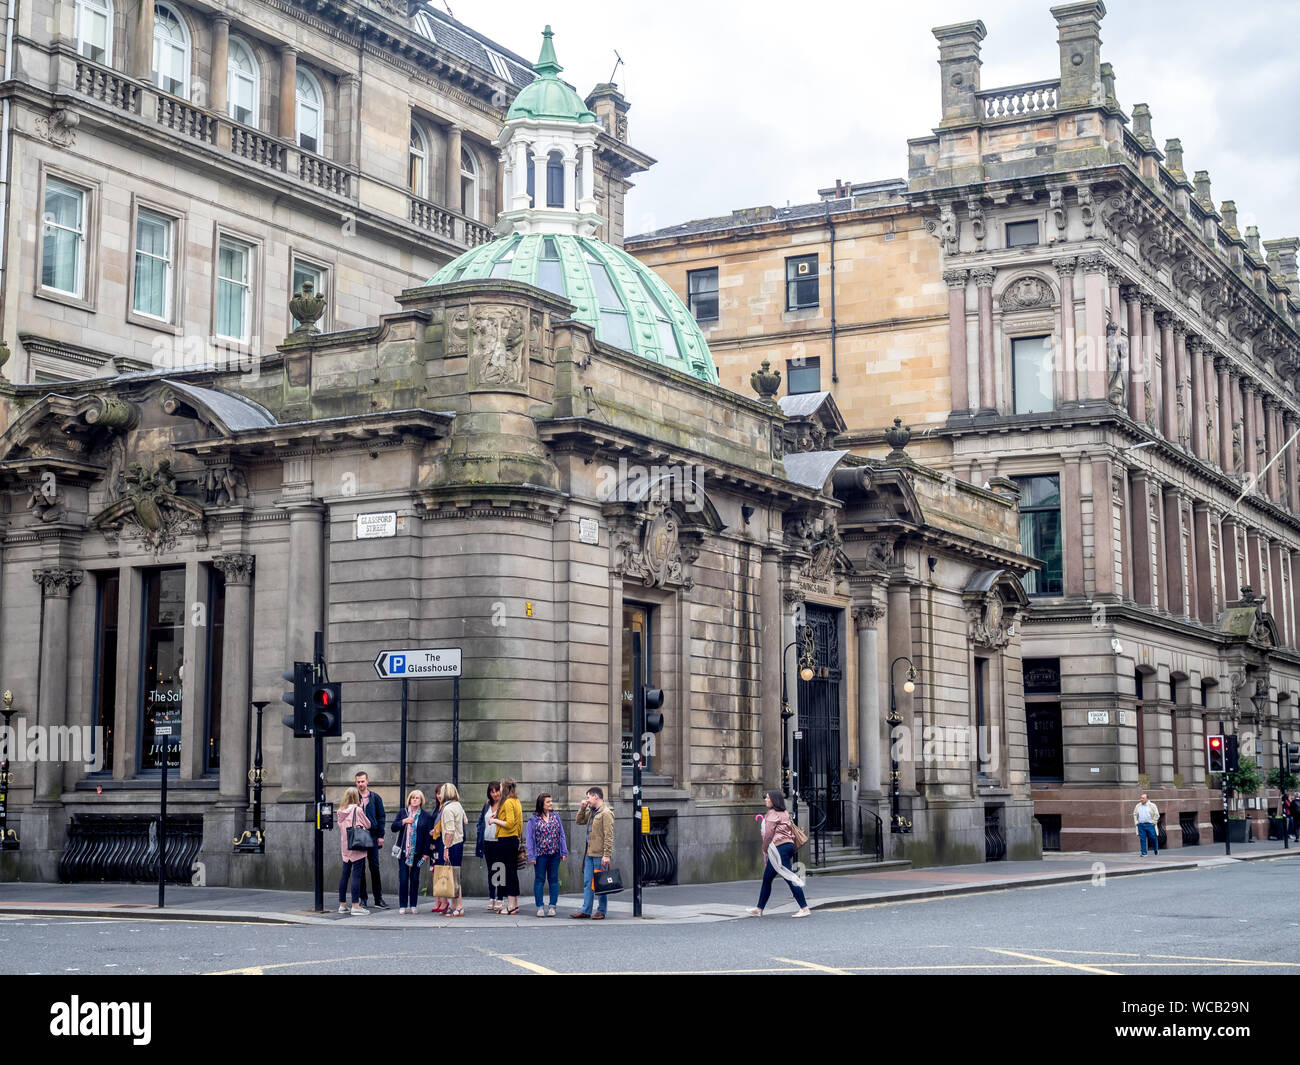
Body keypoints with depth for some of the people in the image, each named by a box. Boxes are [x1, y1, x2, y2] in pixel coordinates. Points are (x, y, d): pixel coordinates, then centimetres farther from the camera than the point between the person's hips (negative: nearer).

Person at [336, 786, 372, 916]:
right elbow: (368, 825, -3)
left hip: (344, 846, 6)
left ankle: (342, 905, 17)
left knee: (345, 874, 13)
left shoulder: (340, 811, 7)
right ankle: (355, 906, -9)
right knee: (356, 875, -6)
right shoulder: (357, 810, -10)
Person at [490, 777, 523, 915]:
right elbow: (519, 822, 18)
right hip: (515, 839, 9)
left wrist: (495, 821, -9)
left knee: (508, 872, -6)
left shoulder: (507, 802, -14)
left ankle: (511, 905, -5)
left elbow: (509, 823, -21)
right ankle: (515, 904, 16)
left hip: (506, 840, -9)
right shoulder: (516, 802, 14)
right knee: (513, 872, 12)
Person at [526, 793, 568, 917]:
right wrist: (531, 856, -9)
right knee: (539, 880, 2)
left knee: (554, 880, 6)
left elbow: (561, 835, 11)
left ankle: (552, 906, 12)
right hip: (540, 855, -3)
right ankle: (540, 907, 7)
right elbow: (529, 838, -3)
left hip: (555, 855, 3)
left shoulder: (556, 817, 7)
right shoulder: (533, 819, -3)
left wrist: (564, 852, 5)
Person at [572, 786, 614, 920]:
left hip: (600, 855, -9)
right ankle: (585, 911, 11)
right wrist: (582, 808, 12)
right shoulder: (591, 812, 15)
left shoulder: (606, 813, -12)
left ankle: (601, 911, 6)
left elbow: (609, 836, -16)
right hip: (589, 853, 9)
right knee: (587, 882, 8)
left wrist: (607, 855, -21)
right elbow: (580, 821, 28)